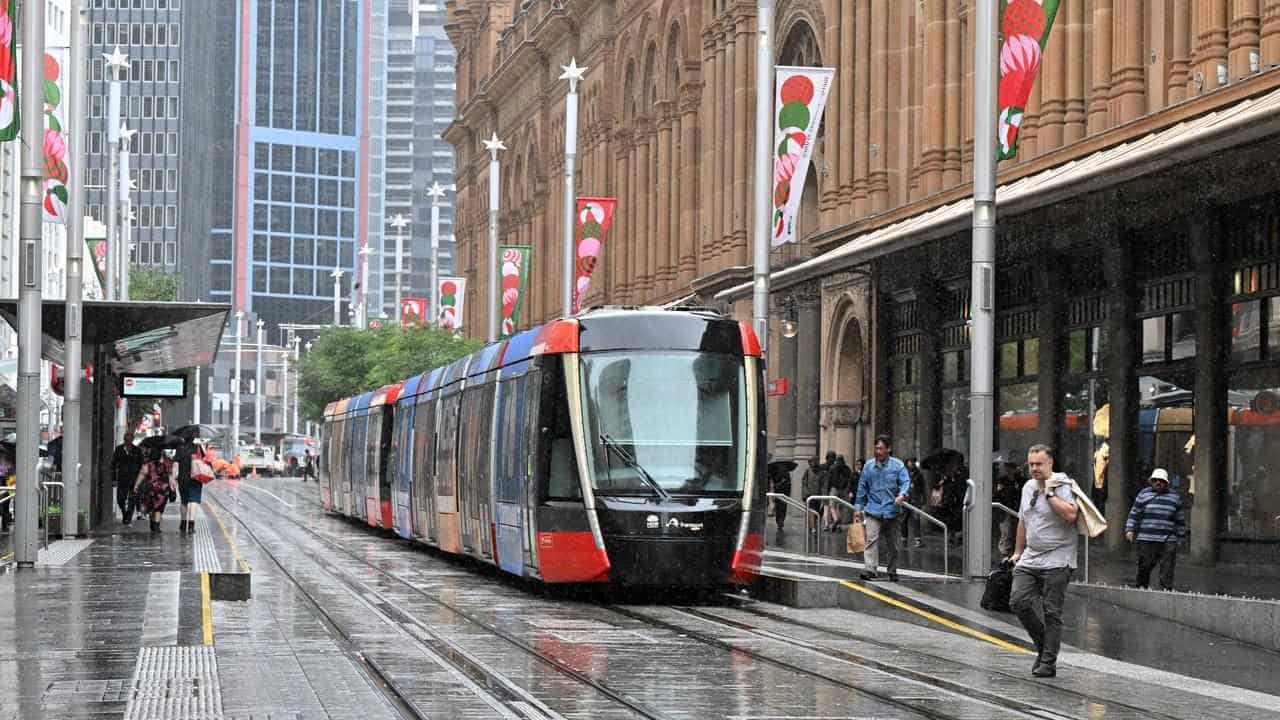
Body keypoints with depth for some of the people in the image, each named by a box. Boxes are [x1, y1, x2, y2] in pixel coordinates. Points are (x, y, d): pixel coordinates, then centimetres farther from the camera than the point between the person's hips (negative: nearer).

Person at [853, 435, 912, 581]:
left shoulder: (897, 465, 0)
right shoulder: (868, 466, 5)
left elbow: (906, 482, -7)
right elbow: (862, 488, 11)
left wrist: (902, 495, -29)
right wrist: (858, 508, 10)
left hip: (891, 510, 0)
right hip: (873, 510, 0)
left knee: (892, 543, 11)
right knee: (871, 539, -16)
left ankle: (892, 571, 25)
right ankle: (870, 570, -23)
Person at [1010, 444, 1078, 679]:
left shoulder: (1062, 486, -9)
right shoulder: (1028, 487, 14)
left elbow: (1070, 514, -26)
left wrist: (1049, 493, -19)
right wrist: (1018, 551, 28)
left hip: (1056, 561, -7)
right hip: (1030, 560, 7)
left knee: (1052, 612, -4)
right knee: (1018, 602, -4)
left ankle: (1048, 662, 2)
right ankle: (1043, 644, 16)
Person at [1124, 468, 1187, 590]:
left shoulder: (1175, 497, 13)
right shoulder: (1144, 495, 9)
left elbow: (1180, 520, 19)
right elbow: (1134, 514, 9)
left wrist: (1180, 537, 17)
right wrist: (1129, 530, -3)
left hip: (1168, 541, 1)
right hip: (1146, 540, -1)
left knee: (1167, 570, -5)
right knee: (1144, 567, -1)